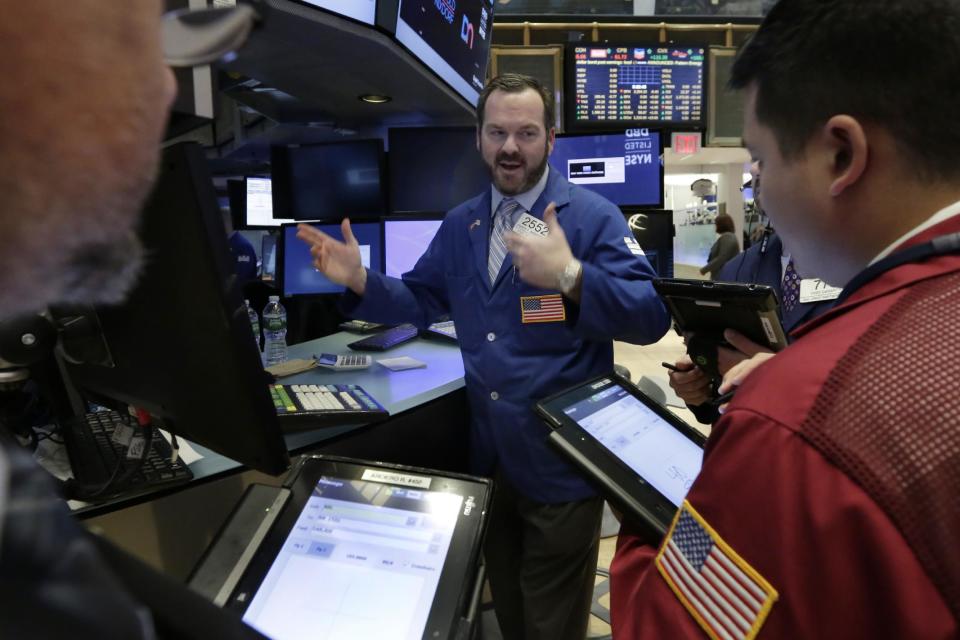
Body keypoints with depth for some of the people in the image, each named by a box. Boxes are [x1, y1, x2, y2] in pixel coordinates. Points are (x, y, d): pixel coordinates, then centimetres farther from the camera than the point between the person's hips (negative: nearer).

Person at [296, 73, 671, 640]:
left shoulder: (593, 218, -11)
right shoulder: (460, 225, 7)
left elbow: (652, 317, -21)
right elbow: (422, 301, 13)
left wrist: (570, 276, -36)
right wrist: (361, 280, -4)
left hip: (561, 463, -5)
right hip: (488, 455, 6)